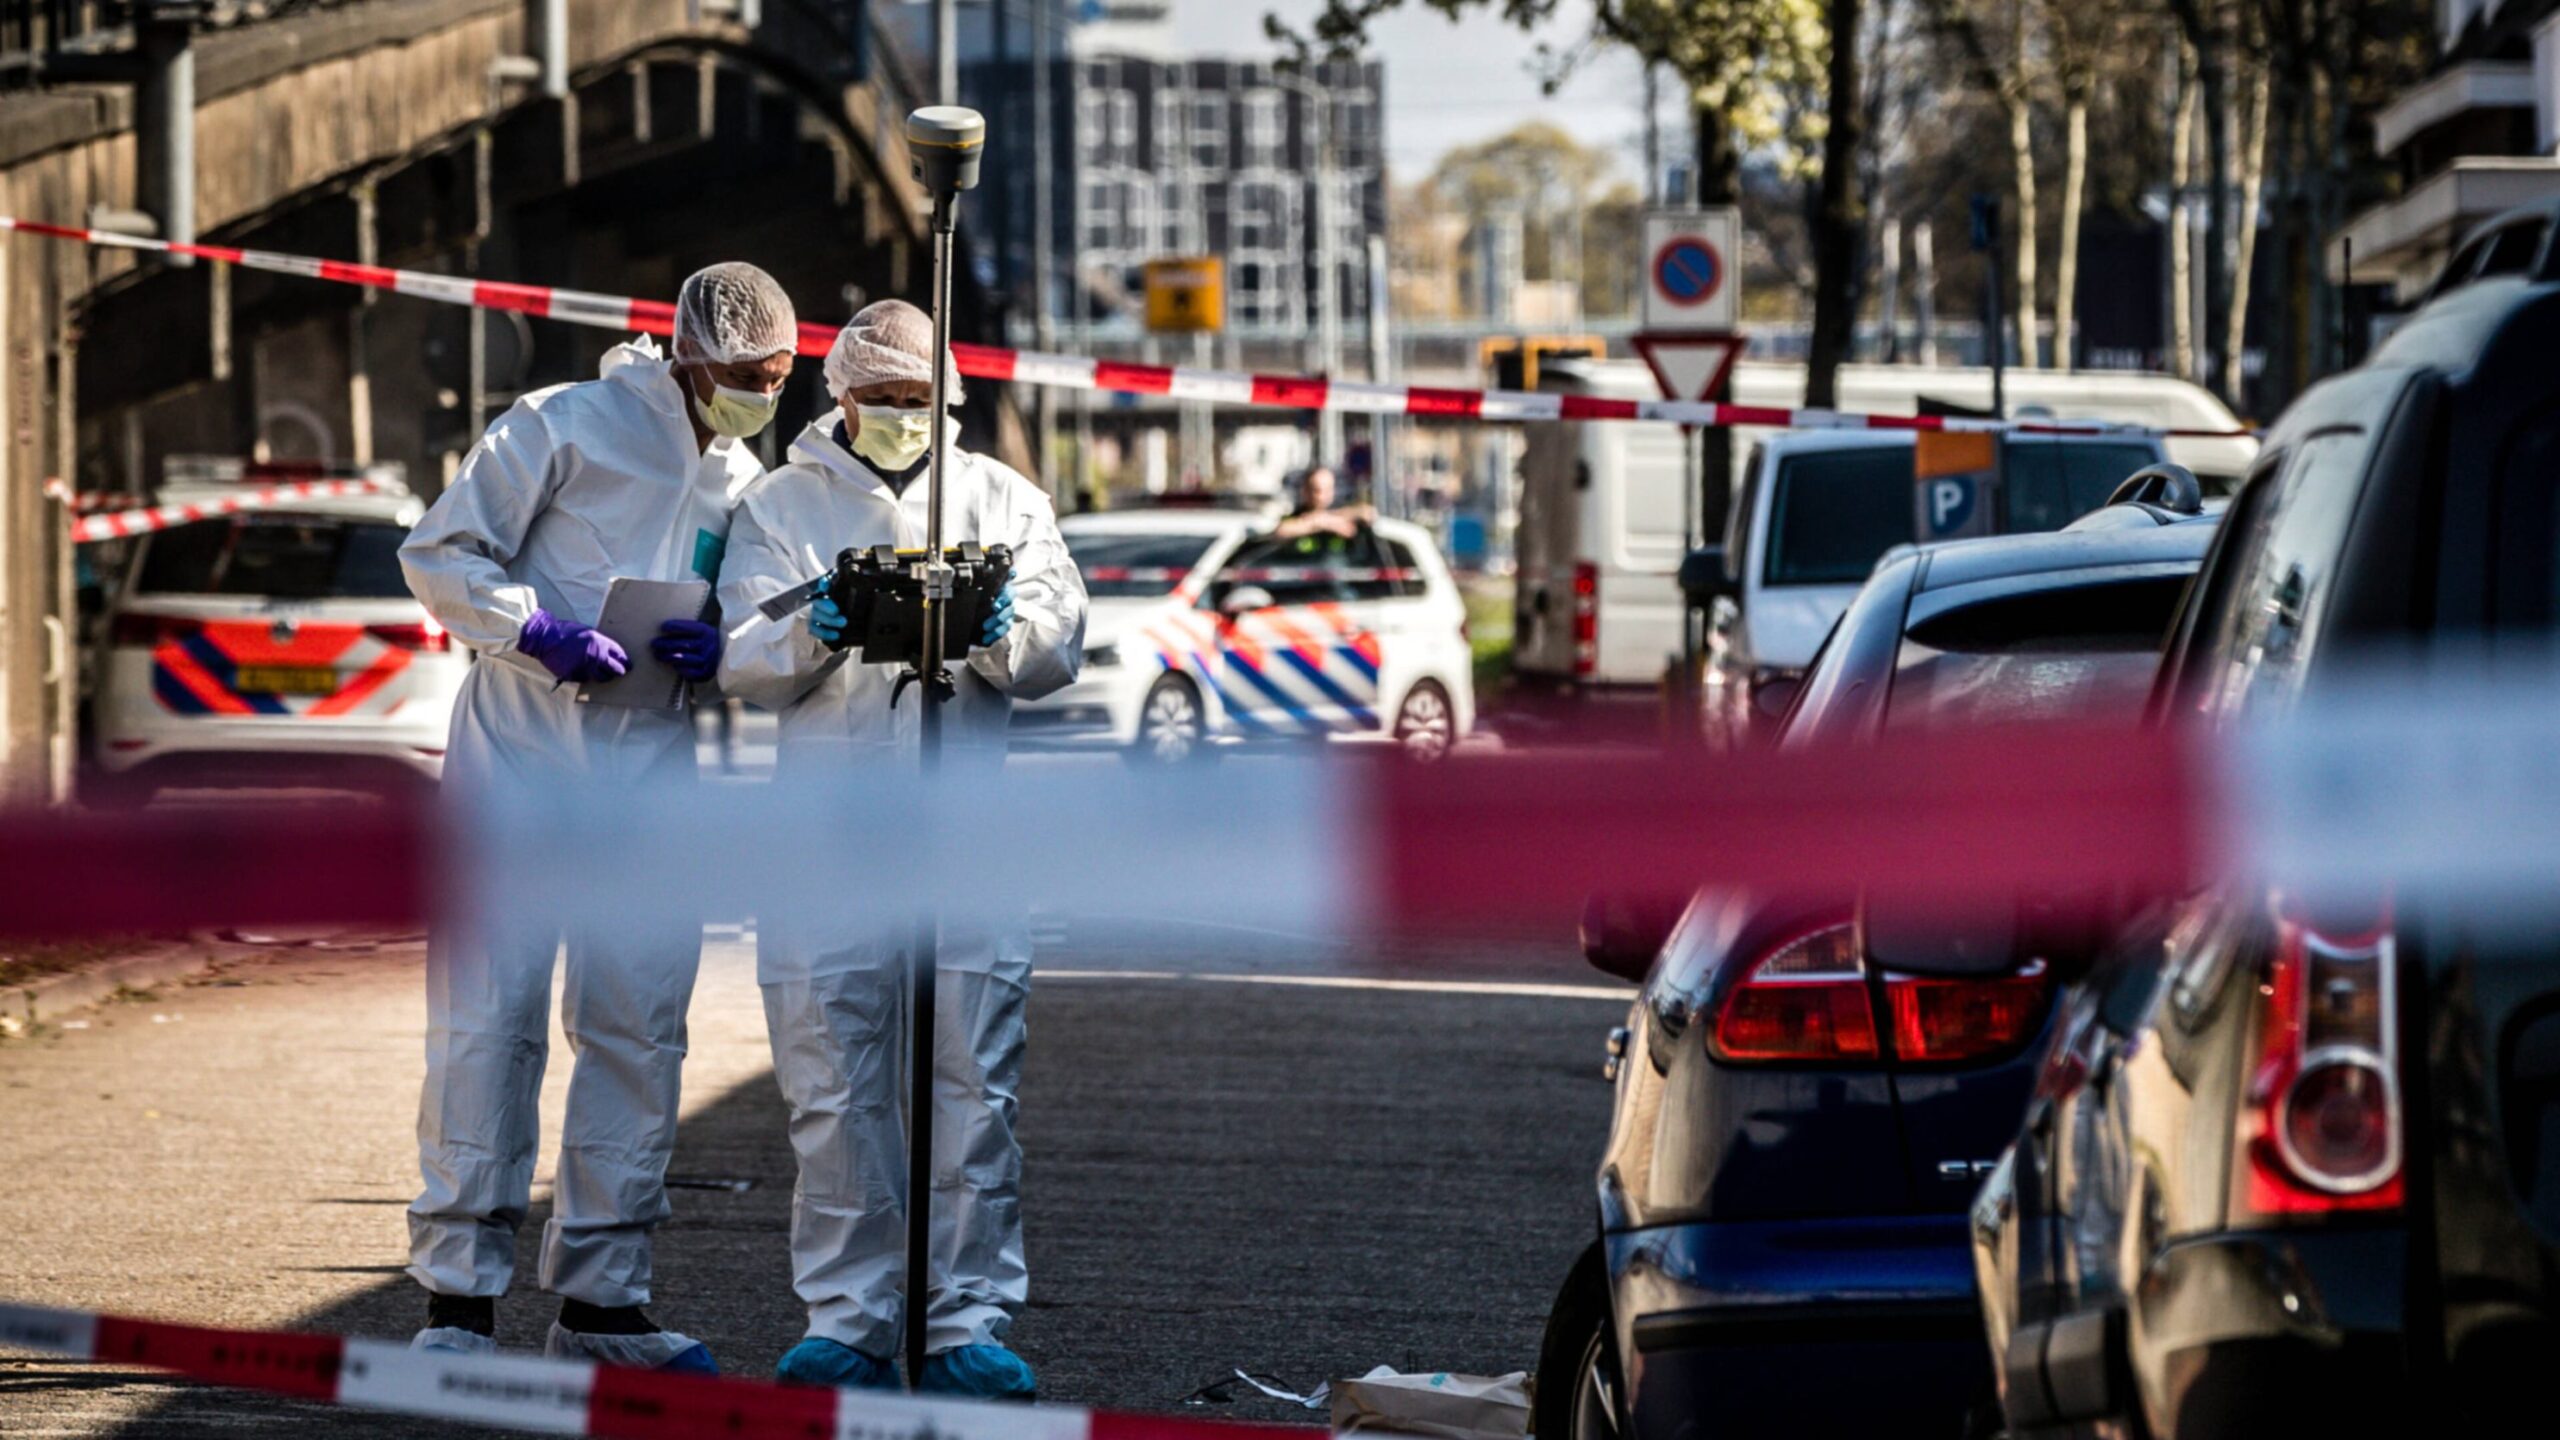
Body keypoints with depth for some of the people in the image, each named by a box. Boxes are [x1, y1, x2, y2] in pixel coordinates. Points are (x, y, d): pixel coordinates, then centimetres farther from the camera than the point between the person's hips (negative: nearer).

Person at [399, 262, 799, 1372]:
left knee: (637, 1024, 3)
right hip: (520, 752, -5)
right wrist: (535, 630, -19)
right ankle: (459, 1294, -4)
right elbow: (440, 554, -3)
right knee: (490, 1014, -7)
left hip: (649, 777, 5)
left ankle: (600, 1297, 10)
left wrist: (720, 653, -3)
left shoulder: (748, 483, 14)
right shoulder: (563, 428, -3)